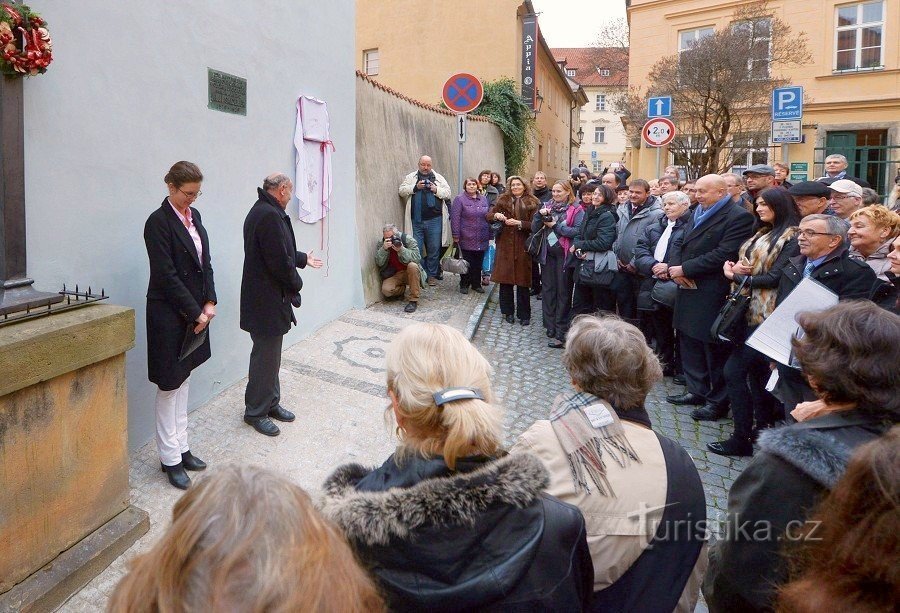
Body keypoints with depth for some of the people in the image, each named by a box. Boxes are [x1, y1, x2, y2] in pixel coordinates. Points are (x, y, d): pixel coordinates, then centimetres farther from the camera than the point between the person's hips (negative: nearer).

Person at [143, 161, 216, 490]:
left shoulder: (193, 215, 9)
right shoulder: (158, 222, -15)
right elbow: (166, 275, -18)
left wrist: (210, 302, -1)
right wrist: (195, 313, -15)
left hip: (194, 312, 8)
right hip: (170, 315, -8)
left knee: (183, 379, 15)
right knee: (169, 384, 2)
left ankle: (181, 447, 26)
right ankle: (170, 458, 13)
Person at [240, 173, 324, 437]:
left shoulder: (261, 211, 11)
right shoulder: (270, 215, -22)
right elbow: (279, 261, -24)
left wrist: (303, 259, 29)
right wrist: (295, 284, -8)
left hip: (266, 298, 11)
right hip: (267, 299, -11)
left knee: (270, 355, 19)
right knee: (266, 356, 2)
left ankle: (270, 403, 32)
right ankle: (256, 412, 15)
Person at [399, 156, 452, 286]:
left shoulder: (438, 178, 11)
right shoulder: (410, 177, 10)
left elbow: (448, 193, 7)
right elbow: (402, 191, 1)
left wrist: (436, 190, -10)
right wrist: (415, 187, -12)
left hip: (434, 220, 0)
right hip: (416, 220, 0)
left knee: (434, 249, 4)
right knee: (416, 249, 0)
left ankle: (432, 275, 16)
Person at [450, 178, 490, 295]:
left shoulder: (483, 199, 13)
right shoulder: (459, 199, -2)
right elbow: (455, 218, -7)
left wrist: (489, 235, 13)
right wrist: (456, 236, -12)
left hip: (481, 239, 4)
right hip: (467, 238, -4)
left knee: (478, 262, 7)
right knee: (467, 262, -1)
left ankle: (476, 284, 19)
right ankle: (464, 284, 11)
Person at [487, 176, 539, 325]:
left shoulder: (532, 203, 3)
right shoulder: (503, 200, 9)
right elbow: (488, 216, 7)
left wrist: (519, 223, -17)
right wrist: (496, 215, -14)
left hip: (523, 246, -2)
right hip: (505, 245, 2)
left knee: (522, 281, 0)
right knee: (505, 279, 3)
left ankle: (524, 314, 9)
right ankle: (508, 311, 17)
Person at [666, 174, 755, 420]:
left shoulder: (739, 217, -12)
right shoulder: (697, 214, 16)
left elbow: (724, 255, -21)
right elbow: (680, 245, 16)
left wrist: (685, 269, -18)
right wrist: (675, 267, -5)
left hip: (713, 296, -9)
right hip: (689, 291, 9)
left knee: (715, 349, 1)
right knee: (690, 343, 16)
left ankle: (718, 401, 13)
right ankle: (697, 391, 30)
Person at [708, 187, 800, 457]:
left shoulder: (792, 237, -9)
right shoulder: (762, 234, 17)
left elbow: (775, 277, -16)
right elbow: (743, 263, 17)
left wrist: (736, 276, -7)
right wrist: (733, 267, -7)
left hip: (766, 315, -9)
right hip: (748, 310, 9)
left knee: (734, 371, -9)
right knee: (756, 370, 14)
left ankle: (741, 439, 0)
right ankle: (765, 426, 26)